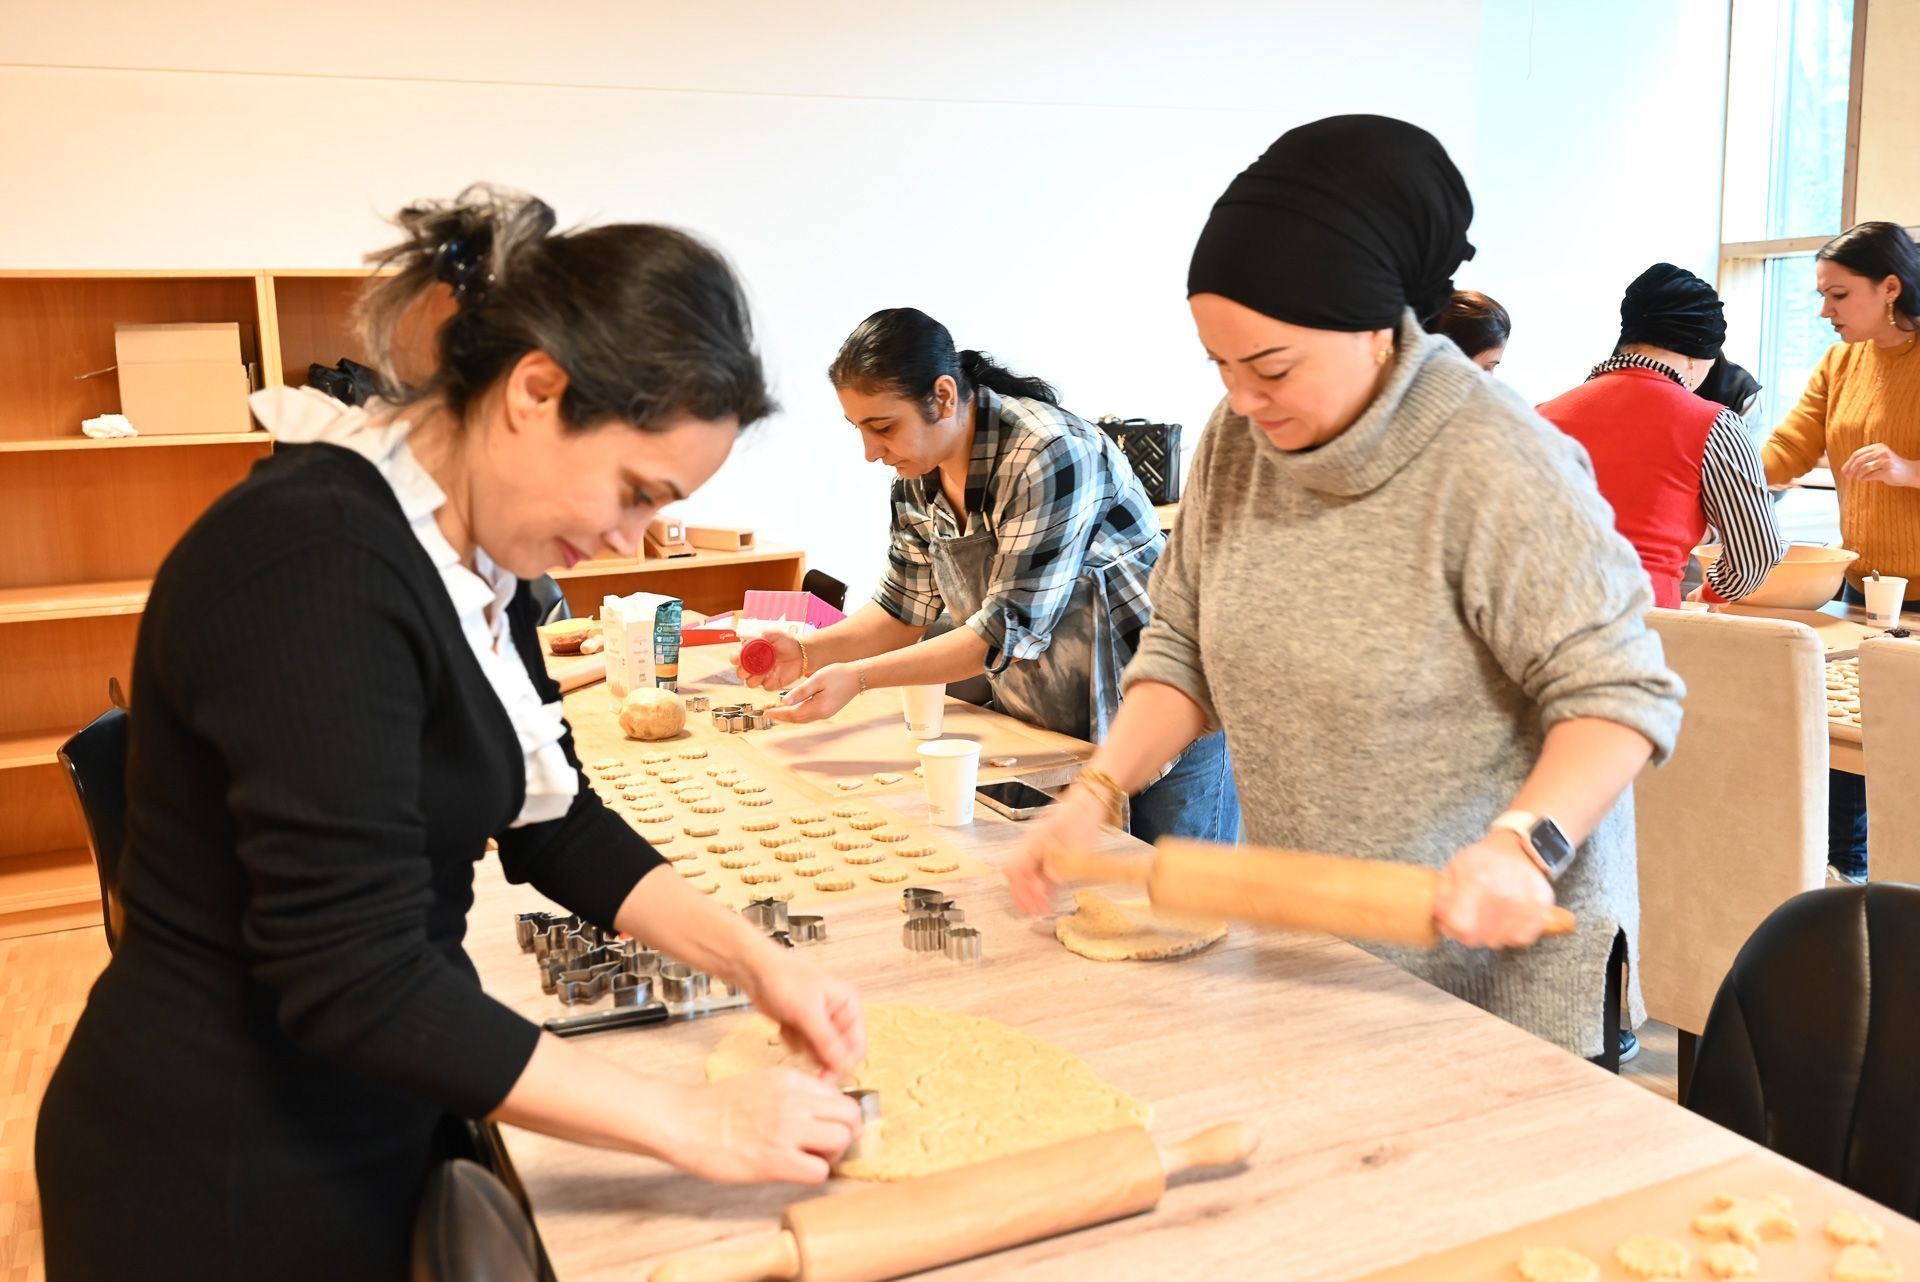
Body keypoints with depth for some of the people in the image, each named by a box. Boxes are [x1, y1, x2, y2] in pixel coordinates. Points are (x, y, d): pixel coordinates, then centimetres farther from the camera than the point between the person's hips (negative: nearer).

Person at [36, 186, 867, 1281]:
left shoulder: (479, 556, -1)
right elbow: (357, 980, -30)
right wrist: (695, 1124, -24)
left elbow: (557, 825, 8)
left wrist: (754, 959, -3)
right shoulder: (321, 565, -29)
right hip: (229, 1185, -7)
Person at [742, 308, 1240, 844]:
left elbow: (1009, 631, -27)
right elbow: (905, 611, 7)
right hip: (1044, 732, 7)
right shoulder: (916, 479, -1)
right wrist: (808, 652, -9)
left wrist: (857, 677, -29)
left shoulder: (1051, 455, -26)